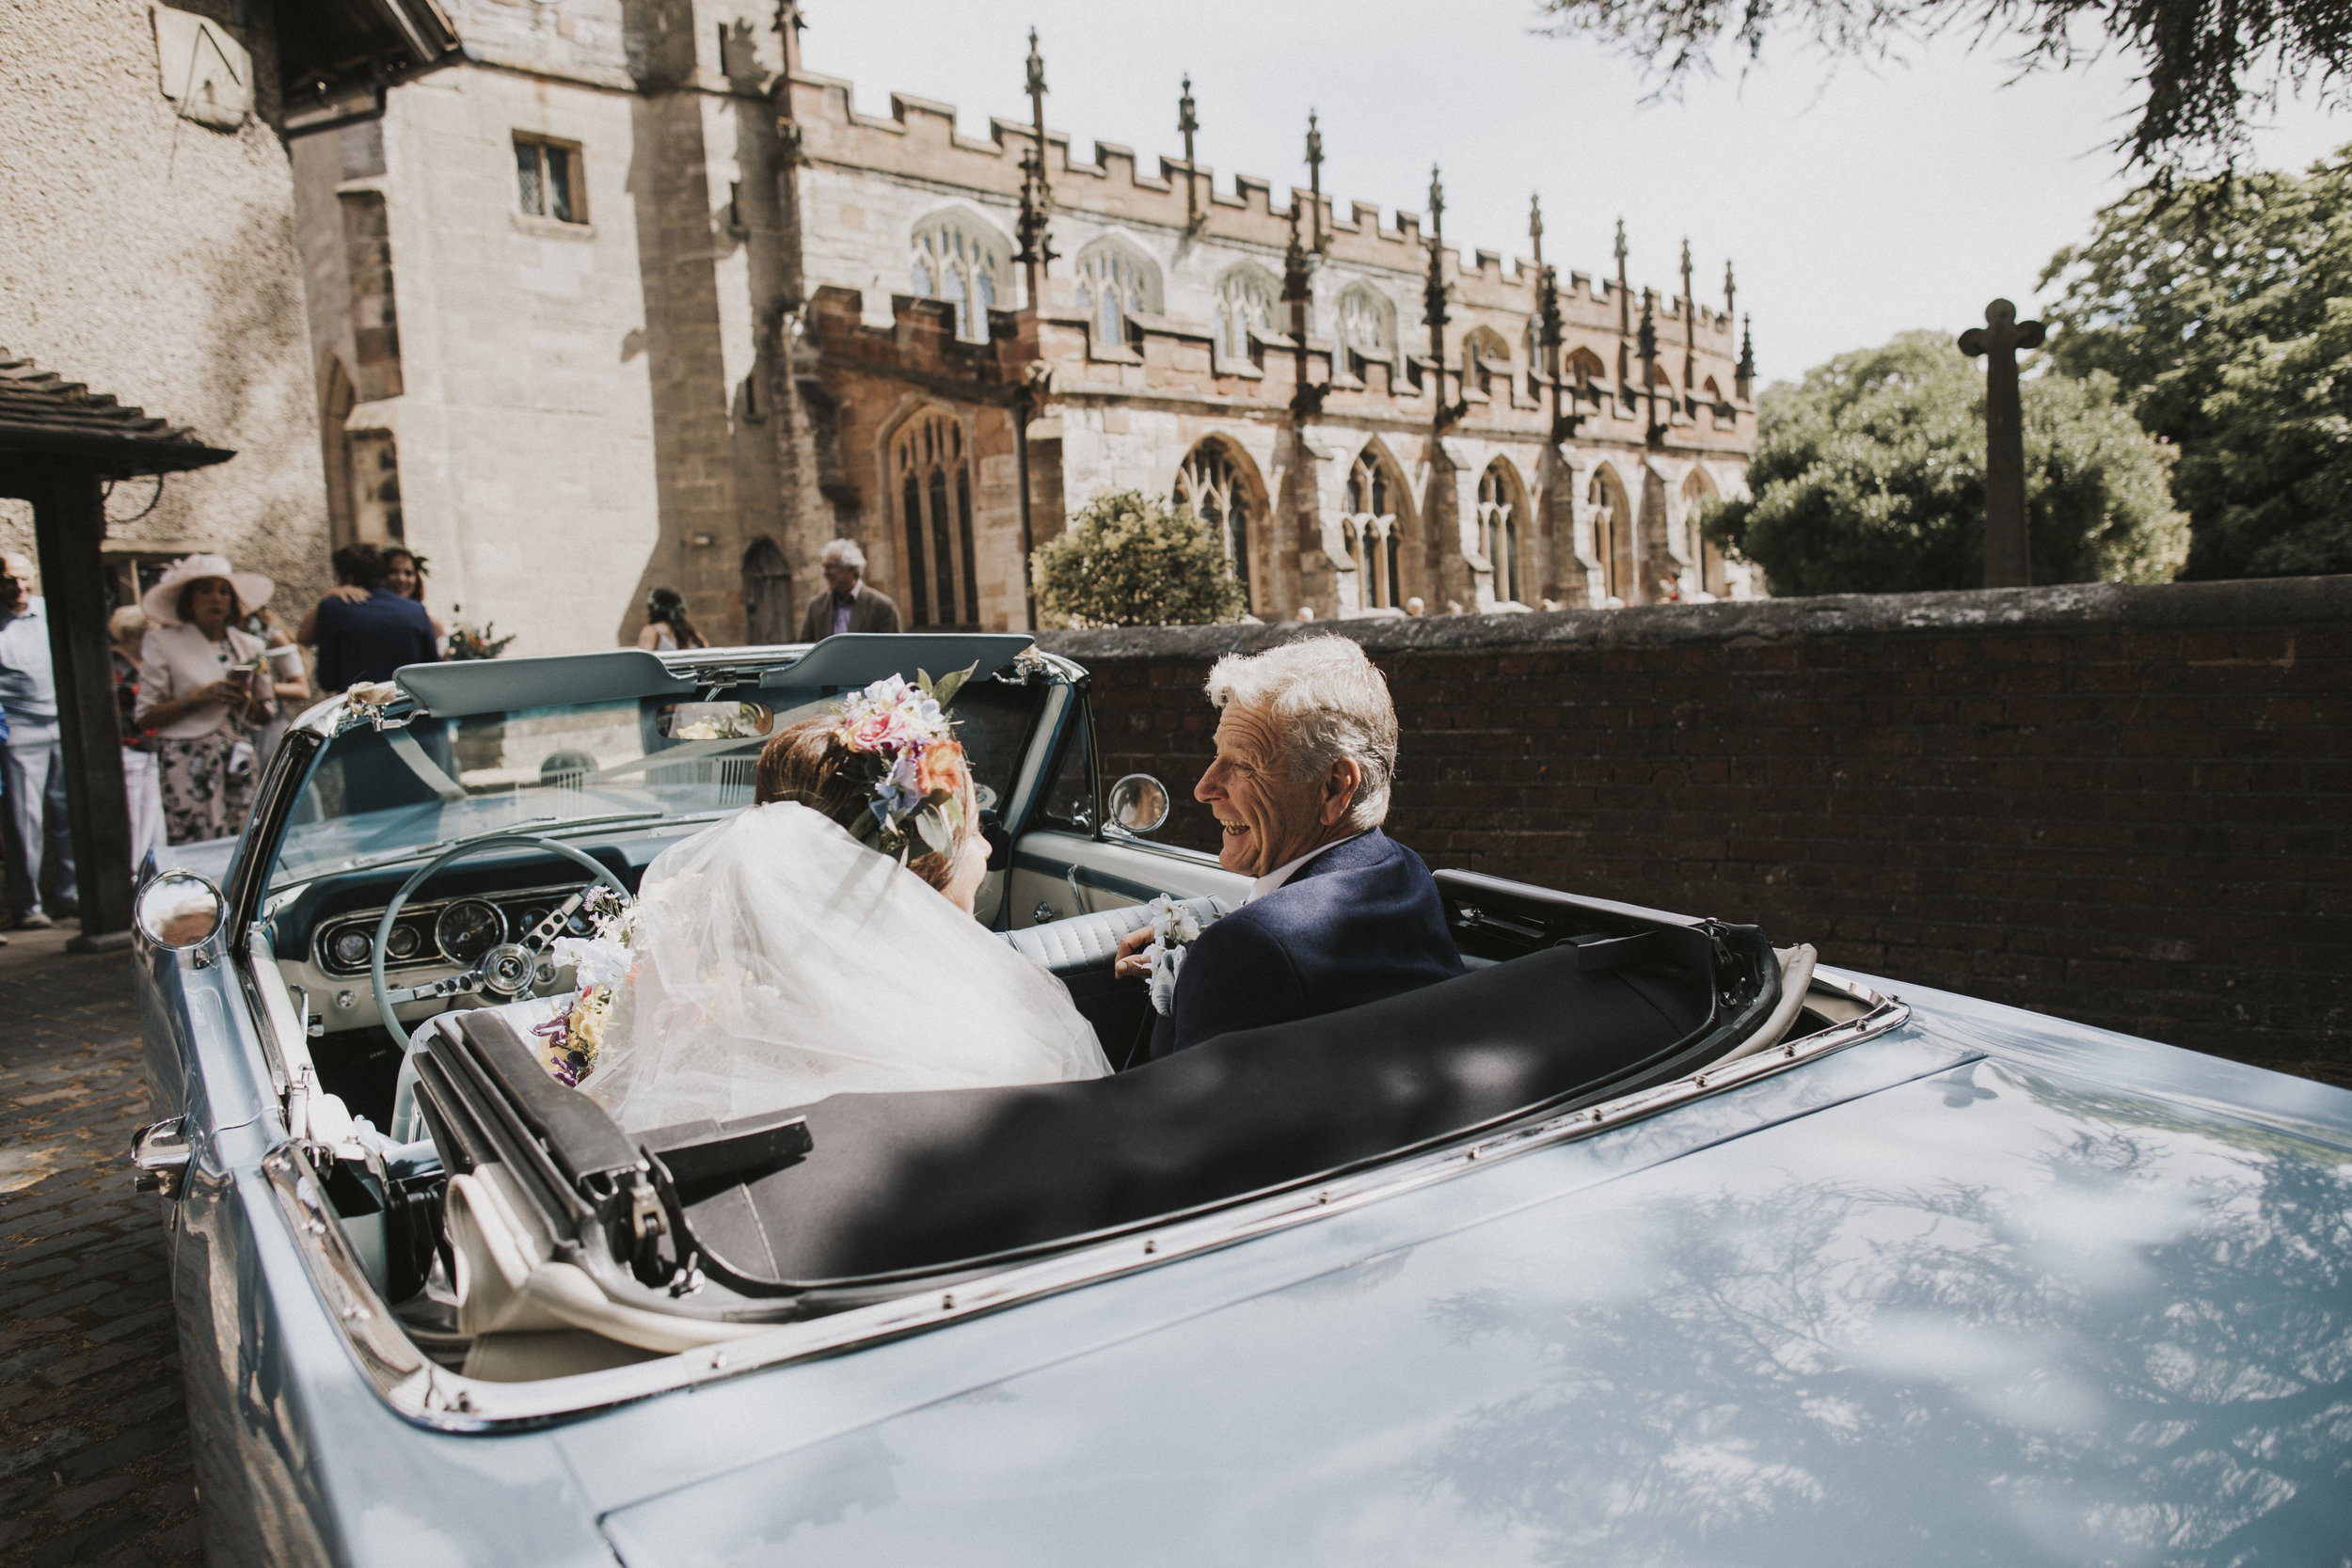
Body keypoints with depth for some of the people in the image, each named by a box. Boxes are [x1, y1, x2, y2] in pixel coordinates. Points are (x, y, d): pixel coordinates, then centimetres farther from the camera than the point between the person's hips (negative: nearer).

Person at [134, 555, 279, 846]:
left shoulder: (250, 647, 13)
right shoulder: (163, 644, 3)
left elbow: (267, 714, 18)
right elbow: (145, 717, -1)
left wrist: (247, 702, -3)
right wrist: (197, 698, -13)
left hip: (238, 764, 4)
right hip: (187, 765, -4)